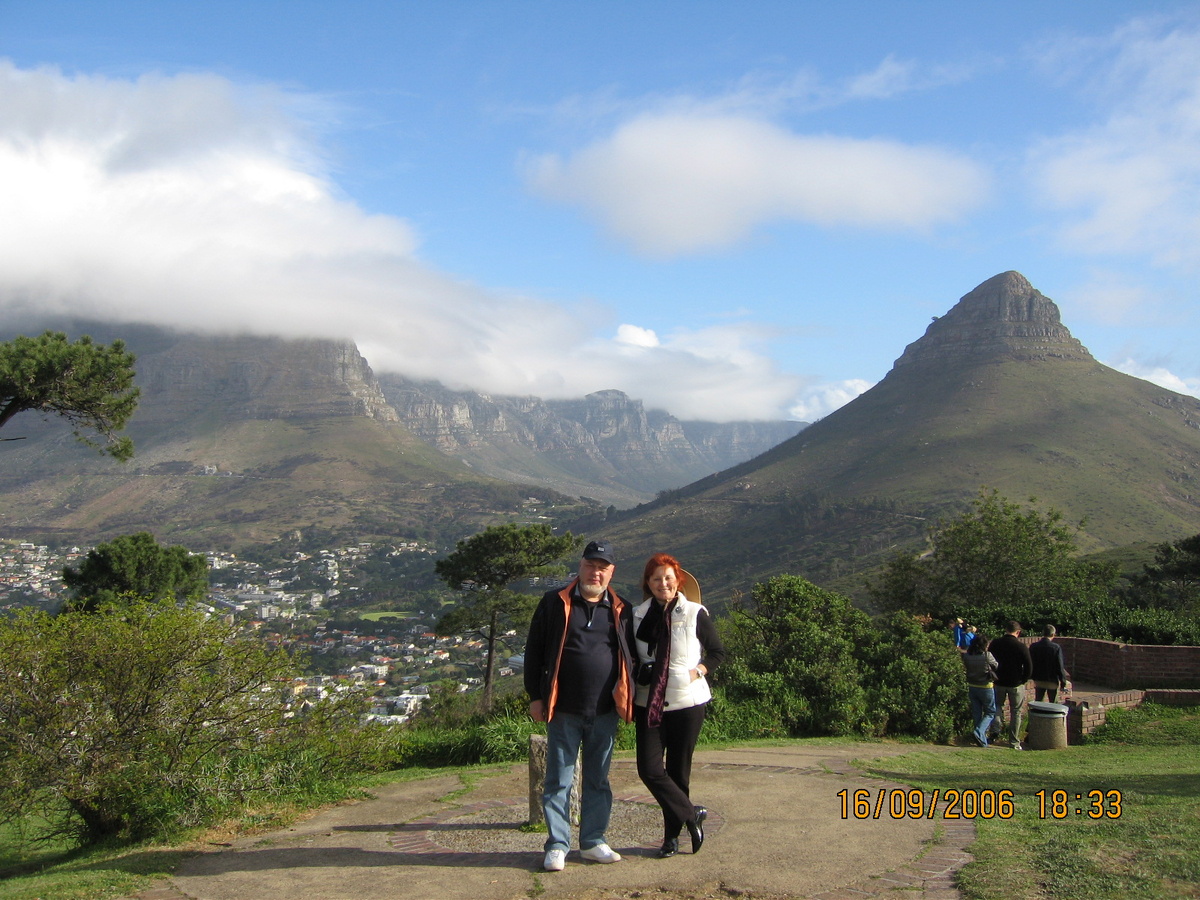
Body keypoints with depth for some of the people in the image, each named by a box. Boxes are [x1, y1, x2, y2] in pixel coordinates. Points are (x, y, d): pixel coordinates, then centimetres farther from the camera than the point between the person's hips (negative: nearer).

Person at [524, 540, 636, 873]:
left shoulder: (621, 610, 7)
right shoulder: (554, 603, 1)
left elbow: (630, 658, 17)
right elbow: (534, 651, 2)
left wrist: (626, 698, 9)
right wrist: (535, 696, -3)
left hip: (604, 712, 3)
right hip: (563, 710, -2)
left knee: (598, 779, 12)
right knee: (559, 779, 2)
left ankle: (593, 841, 23)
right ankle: (557, 845, 11)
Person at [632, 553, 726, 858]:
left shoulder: (695, 614, -4)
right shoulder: (638, 616, 4)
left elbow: (718, 652, 4)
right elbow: (631, 657, 16)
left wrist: (697, 672, -12)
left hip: (687, 703, -2)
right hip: (649, 704, 3)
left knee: (678, 769, 5)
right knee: (649, 768, -8)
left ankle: (673, 835, 22)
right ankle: (691, 815, 12)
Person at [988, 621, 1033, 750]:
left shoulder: (994, 643, -3)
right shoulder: (1021, 647, -13)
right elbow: (1029, 667, -14)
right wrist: (1023, 680, 0)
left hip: (998, 682, 2)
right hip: (1016, 684, -2)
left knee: (998, 706, 23)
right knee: (1016, 712, 9)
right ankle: (1014, 742, 11)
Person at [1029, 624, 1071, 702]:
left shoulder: (1033, 647, -5)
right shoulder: (1056, 648, -15)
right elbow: (1060, 666, -13)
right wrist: (1063, 684, -6)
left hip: (1038, 681, 3)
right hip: (1052, 681, -3)